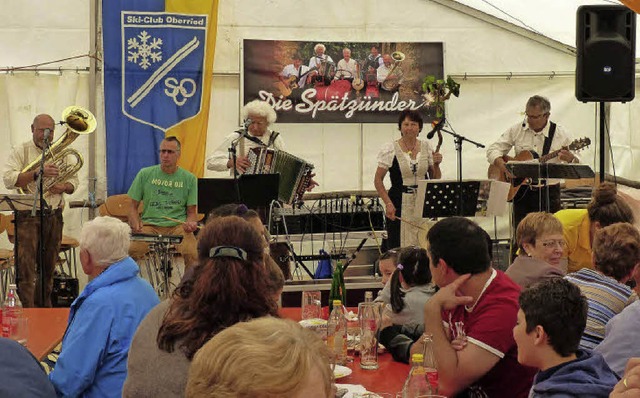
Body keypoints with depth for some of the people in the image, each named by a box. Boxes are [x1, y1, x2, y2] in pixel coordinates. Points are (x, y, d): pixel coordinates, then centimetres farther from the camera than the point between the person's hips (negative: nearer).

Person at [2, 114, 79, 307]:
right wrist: (38, 173, -24)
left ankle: (44, 308, 22)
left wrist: (64, 187, -8)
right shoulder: (21, 151, -1)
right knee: (26, 267, -9)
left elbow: (74, 181, 15)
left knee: (48, 267, 11)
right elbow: (8, 179, -14)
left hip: (54, 217, 4)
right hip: (28, 216, -4)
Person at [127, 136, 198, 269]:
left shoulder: (189, 179, 9)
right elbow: (133, 206, 12)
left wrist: (190, 223, -12)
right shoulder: (145, 174, 9)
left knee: (191, 253, -29)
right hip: (149, 225, 1)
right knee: (132, 251, -27)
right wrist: (136, 224, -8)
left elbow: (192, 211, 11)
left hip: (178, 225, 0)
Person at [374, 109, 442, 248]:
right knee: (397, 247, -3)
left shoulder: (426, 147, 6)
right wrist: (388, 204, -11)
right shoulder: (390, 149, -4)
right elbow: (378, 180, -2)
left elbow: (435, 179, 13)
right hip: (400, 204, -3)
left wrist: (436, 164, -6)